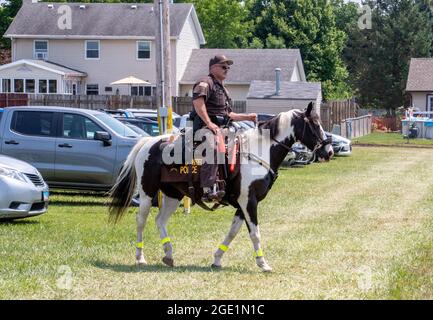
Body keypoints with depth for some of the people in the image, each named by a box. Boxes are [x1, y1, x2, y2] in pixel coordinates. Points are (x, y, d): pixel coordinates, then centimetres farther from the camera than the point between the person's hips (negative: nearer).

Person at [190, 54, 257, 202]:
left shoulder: (223, 89, 30)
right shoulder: (205, 82, -1)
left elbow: (229, 114, 35)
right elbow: (198, 102, -19)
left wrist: (247, 117, 24)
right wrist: (209, 123, -24)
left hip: (221, 127, 10)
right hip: (205, 127, -10)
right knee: (213, 149, -34)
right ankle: (208, 190, -44)